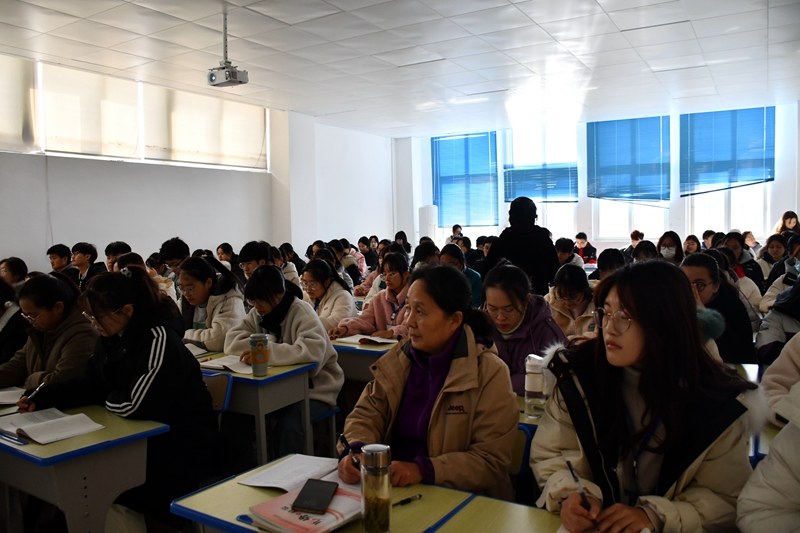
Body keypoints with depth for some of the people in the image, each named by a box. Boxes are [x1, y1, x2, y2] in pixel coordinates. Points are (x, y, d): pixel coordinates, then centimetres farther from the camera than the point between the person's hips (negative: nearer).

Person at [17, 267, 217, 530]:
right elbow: (90, 383, 9)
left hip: (179, 448, -8)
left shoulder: (160, 340, -26)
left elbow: (135, 406, -28)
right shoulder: (113, 336, 3)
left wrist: (108, 399, -7)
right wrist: (43, 398, -4)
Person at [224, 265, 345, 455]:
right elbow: (232, 342, -5)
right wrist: (267, 343, -20)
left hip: (314, 387, -6)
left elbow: (313, 350, -33)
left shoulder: (301, 311, -16)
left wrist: (265, 352, -38)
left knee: (288, 424, -32)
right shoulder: (257, 313, 5)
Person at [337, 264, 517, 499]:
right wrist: (354, 451, -18)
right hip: (392, 488, 4)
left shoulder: (490, 373, -12)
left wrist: (422, 470, -26)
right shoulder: (397, 359, 5)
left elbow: (491, 460, -14)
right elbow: (367, 415, 4)